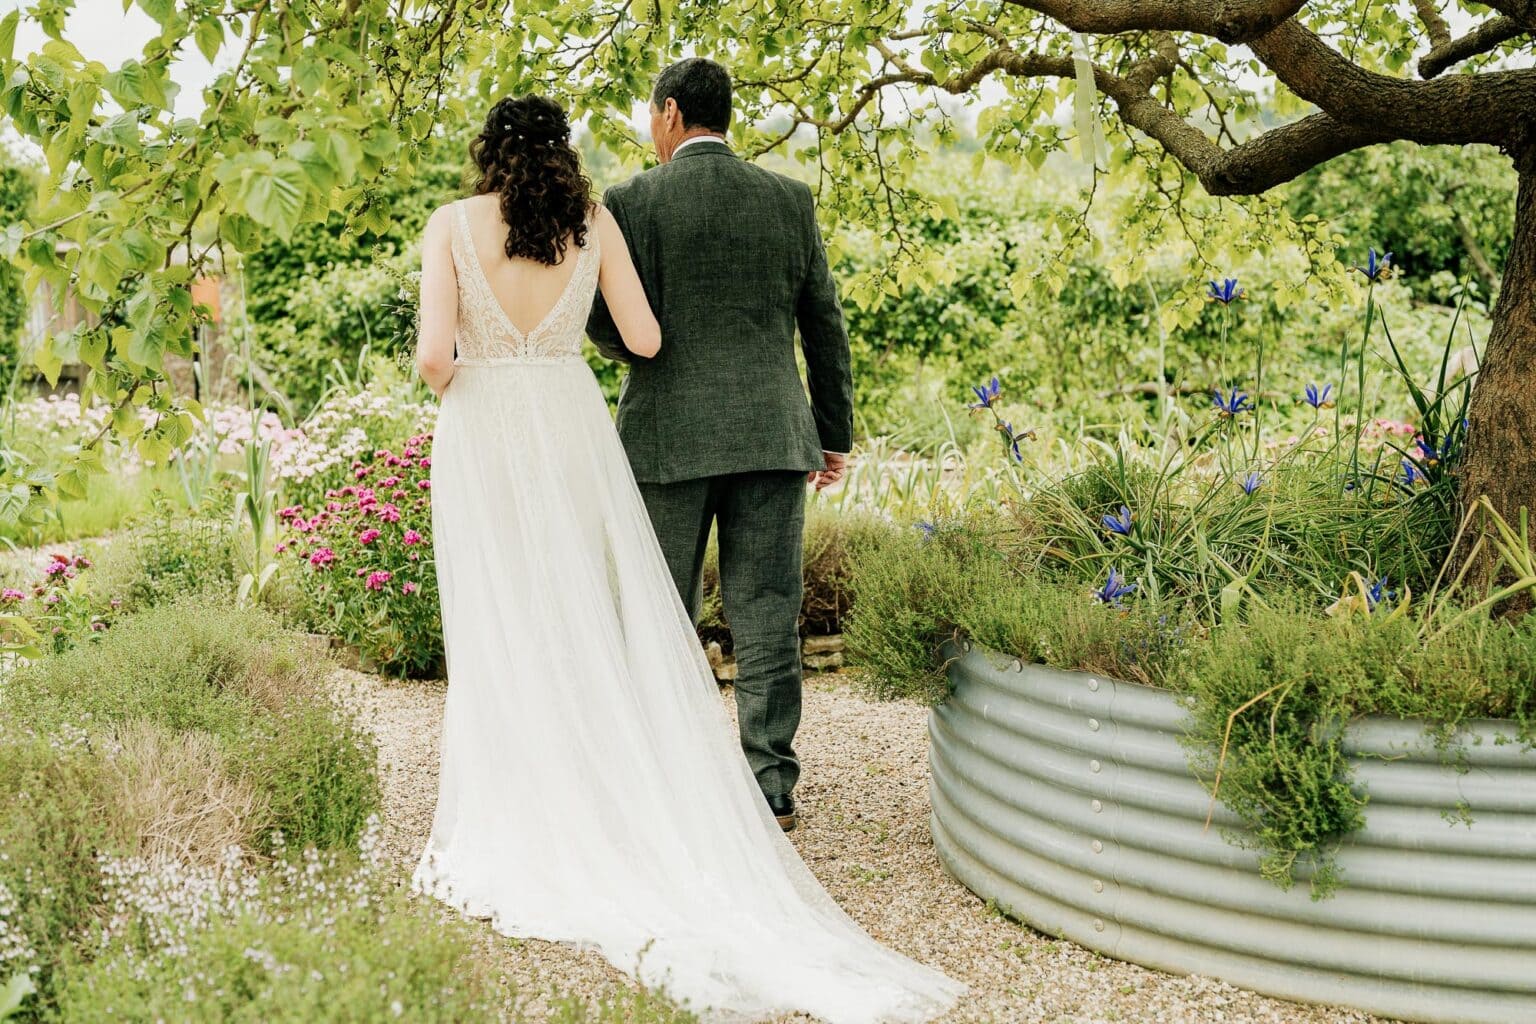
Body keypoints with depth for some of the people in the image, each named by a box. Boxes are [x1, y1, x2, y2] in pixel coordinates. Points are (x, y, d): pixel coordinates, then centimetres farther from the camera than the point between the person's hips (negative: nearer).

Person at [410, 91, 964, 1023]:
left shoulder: (452, 224, -2)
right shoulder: (594, 221, 3)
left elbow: (433, 354, -10)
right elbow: (644, 340, 3)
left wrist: (449, 385, 12)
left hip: (481, 431, -2)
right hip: (574, 430, 2)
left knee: (504, 640, 3)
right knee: (599, 630, 8)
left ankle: (522, 839, 7)